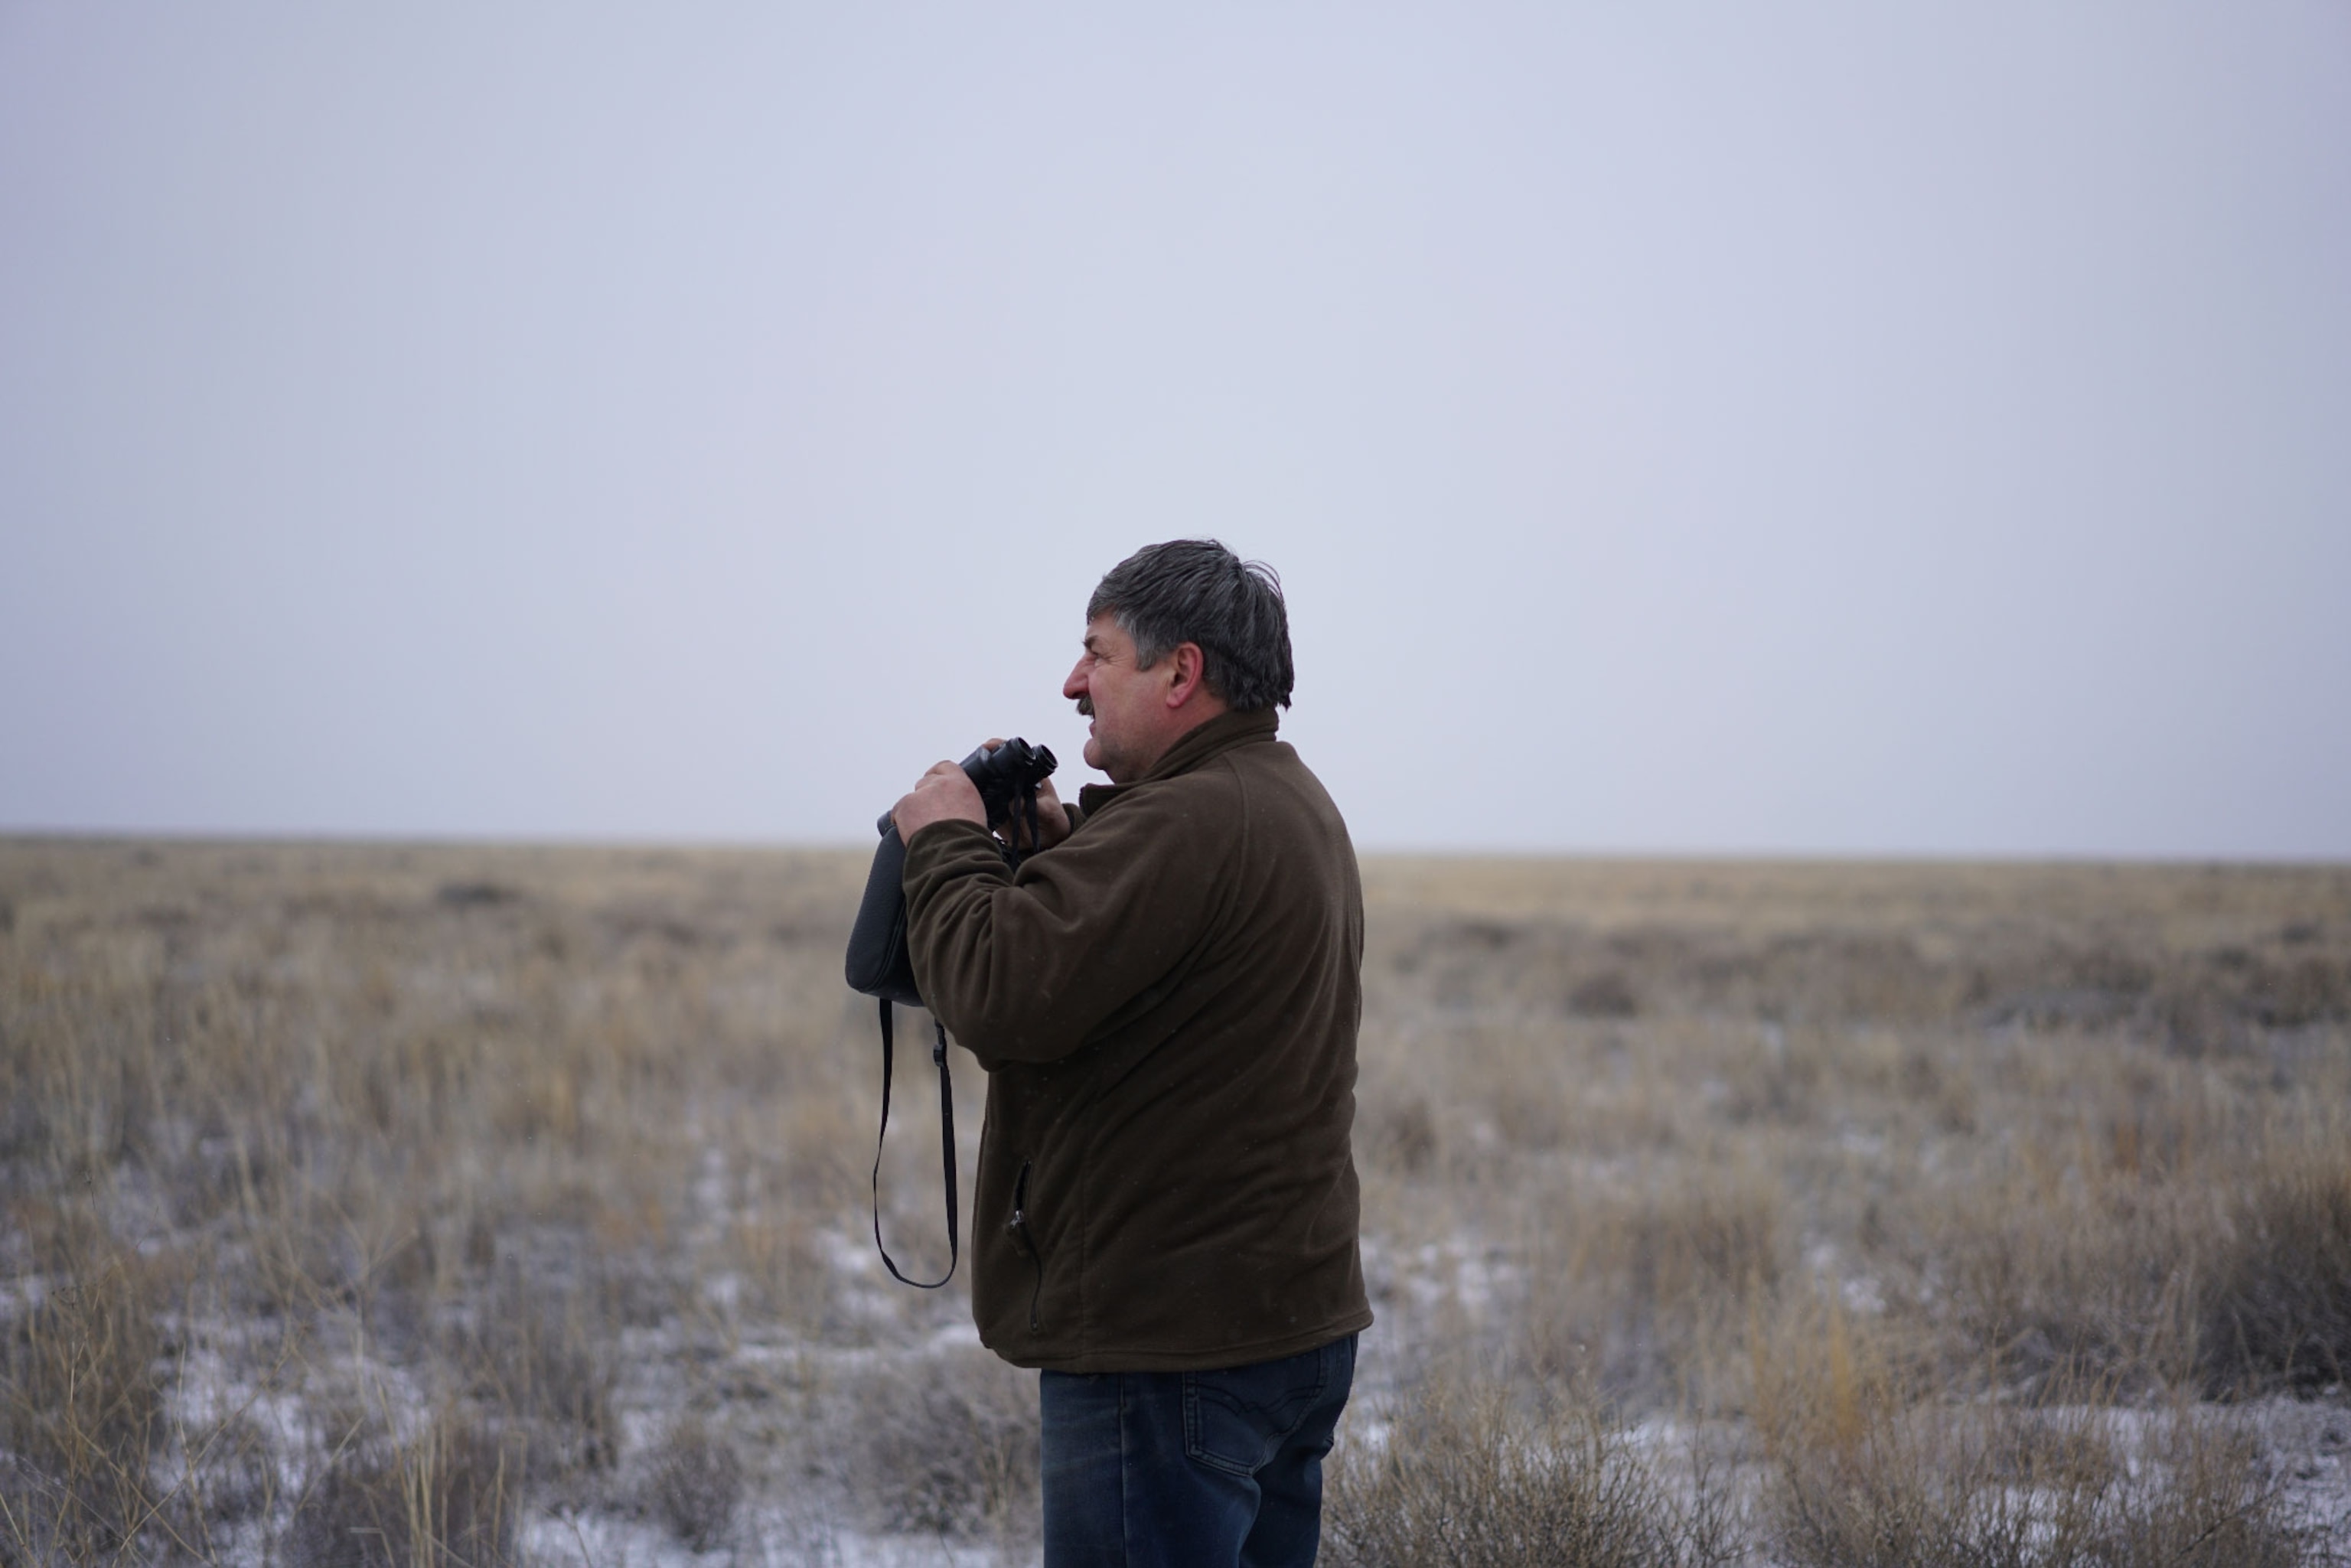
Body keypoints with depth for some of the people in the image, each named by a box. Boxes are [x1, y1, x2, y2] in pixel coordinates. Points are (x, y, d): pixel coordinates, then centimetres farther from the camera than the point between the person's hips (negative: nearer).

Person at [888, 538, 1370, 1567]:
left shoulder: (1184, 824, -21)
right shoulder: (1294, 805, 15)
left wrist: (945, 843, -9)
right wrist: (1061, 844, 10)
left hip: (1170, 1347, -11)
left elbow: (1000, 995, -25)